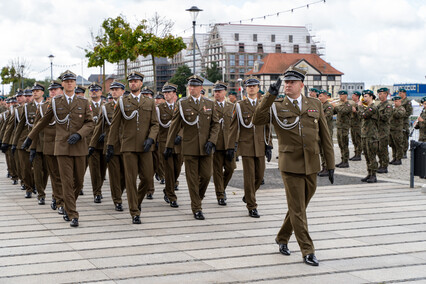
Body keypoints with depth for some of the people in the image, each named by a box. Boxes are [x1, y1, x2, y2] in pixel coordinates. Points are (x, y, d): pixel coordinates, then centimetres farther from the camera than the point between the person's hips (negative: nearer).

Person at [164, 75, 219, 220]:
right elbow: (174, 126, 3)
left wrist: (211, 141, -6)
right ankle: (196, 209, 8)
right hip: (189, 147, -2)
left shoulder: (209, 104, 8)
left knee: (206, 175, 1)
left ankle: (198, 198, 29)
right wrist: (169, 146, 2)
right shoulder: (182, 104, 1)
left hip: (205, 148, 2)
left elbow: (215, 124, 9)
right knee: (192, 179, -1)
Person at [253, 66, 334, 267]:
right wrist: (270, 95, -22)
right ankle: (307, 252, 4)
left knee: (299, 206, 14)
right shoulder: (276, 107, 2)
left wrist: (331, 165, 6)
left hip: (311, 166, 3)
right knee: (297, 210, -3)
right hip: (290, 165, -3)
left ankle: (282, 238, 35)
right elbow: (257, 120, -18)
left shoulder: (315, 105, 8)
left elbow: (325, 137, 9)